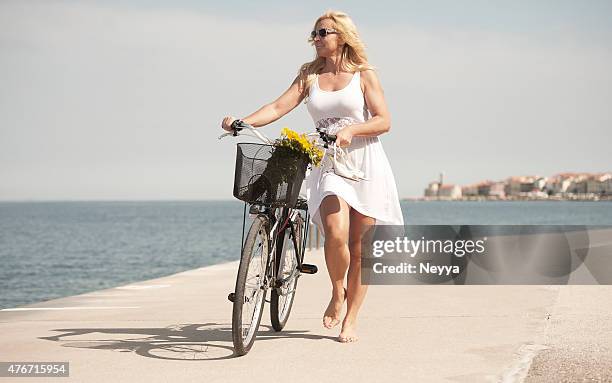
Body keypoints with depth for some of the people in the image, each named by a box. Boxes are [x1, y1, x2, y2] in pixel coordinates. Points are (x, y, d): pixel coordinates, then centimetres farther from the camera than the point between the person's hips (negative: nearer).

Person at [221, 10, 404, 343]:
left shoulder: (364, 75, 3)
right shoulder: (309, 75, 10)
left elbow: (383, 121, -3)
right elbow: (279, 107, -2)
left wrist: (350, 129, -21)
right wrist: (243, 122, -18)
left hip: (366, 164, -1)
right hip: (327, 165, 1)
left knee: (359, 245, -1)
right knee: (336, 234, -21)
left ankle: (351, 318, 10)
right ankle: (337, 293, 7)